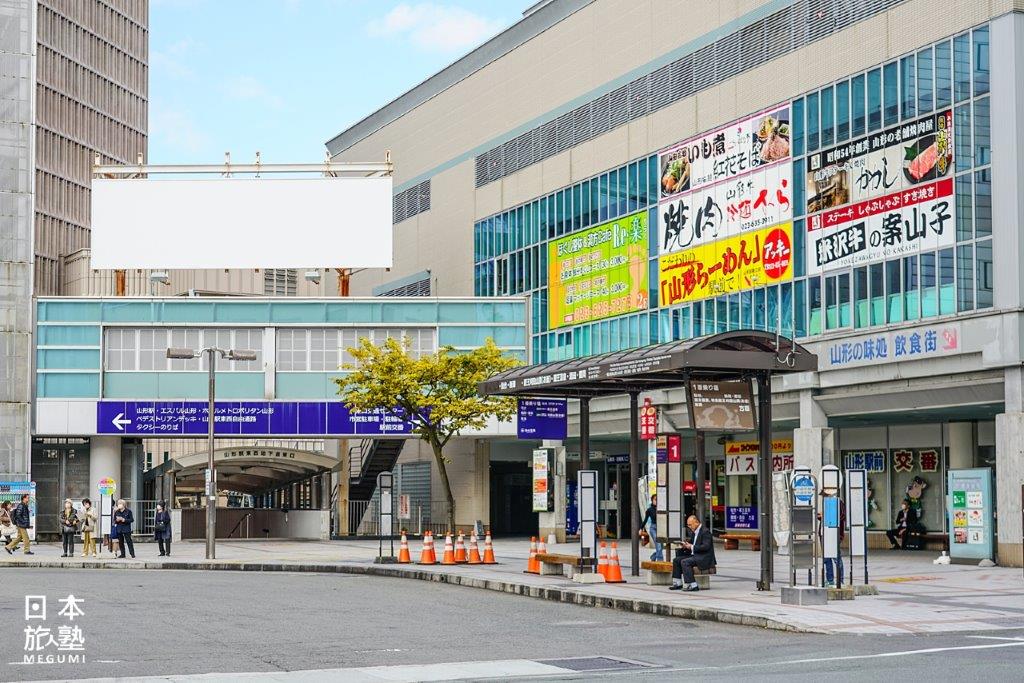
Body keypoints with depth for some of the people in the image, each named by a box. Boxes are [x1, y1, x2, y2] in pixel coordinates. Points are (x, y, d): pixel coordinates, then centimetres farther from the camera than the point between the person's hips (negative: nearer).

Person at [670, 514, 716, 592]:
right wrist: (686, 546, -1)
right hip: (696, 556, 10)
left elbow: (706, 546, -23)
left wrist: (692, 547, -21)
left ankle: (693, 585, -28)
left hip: (705, 558, -10)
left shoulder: (705, 532, -13)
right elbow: (693, 545, 21)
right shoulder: (695, 532, 16)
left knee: (684, 562, -28)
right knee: (676, 560, 3)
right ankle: (678, 583, 2)